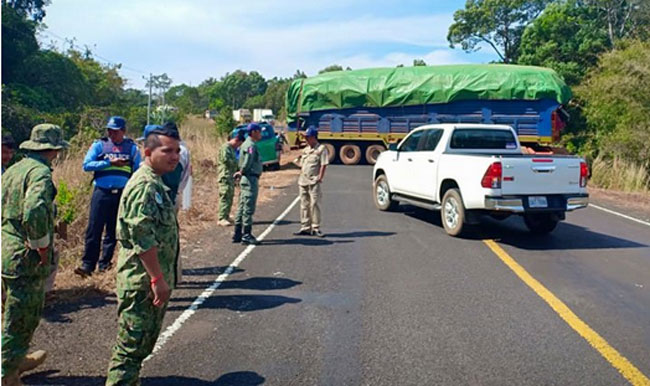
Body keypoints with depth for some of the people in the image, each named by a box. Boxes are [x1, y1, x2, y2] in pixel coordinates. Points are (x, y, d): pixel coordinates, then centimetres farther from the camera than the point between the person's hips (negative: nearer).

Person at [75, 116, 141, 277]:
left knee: (113, 231, 10)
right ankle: (87, 264, 4)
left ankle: (105, 264, 21)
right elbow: (86, 165, -6)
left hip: (122, 194, 1)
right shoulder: (99, 145, 4)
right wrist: (110, 163, -14)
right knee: (94, 229, -3)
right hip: (102, 193, -1)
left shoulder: (132, 147, 7)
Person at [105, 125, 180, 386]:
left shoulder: (156, 183, 14)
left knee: (144, 341, 21)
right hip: (143, 281, -10)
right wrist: (158, 279, -23)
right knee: (132, 343, 0)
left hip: (153, 279, 10)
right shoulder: (145, 185, -19)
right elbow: (143, 238, -25)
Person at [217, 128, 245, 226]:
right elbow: (225, 159, -21)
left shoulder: (232, 148, 21)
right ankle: (221, 219, -11)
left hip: (231, 177, 10)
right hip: (226, 177, -10)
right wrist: (236, 162, -9)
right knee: (225, 197, -11)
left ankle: (226, 217, 21)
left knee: (230, 197, 13)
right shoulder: (225, 147, -10)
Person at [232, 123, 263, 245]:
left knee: (242, 208, 13)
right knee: (248, 209, -6)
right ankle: (246, 236, -2)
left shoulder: (246, 144, 18)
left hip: (245, 179, 10)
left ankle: (237, 235, 20)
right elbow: (247, 163, -23)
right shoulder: (251, 145, -15)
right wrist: (241, 172, -8)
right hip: (250, 179, -10)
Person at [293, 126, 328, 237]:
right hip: (303, 181, 7)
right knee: (304, 205, 9)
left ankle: (316, 228, -2)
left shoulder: (321, 149, -2)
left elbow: (323, 165, -9)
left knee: (314, 204, -8)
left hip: (314, 182, -7)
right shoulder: (305, 150, 19)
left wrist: (319, 178, -14)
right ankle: (305, 228, 15)